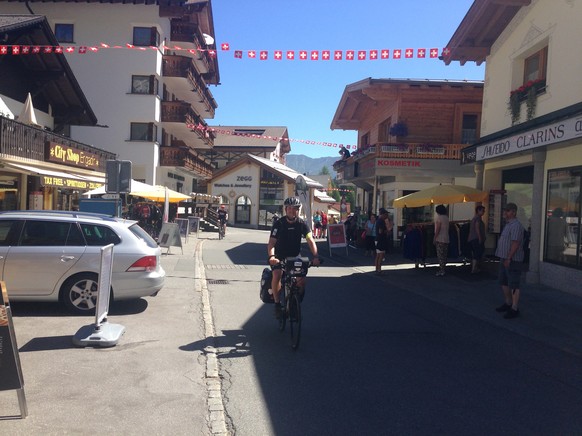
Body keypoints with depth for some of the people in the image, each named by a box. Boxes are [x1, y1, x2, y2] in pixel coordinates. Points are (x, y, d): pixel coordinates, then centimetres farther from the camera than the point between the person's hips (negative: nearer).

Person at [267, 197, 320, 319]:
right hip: (279, 257, -2)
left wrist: (315, 256, -33)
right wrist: (271, 256, -39)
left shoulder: (302, 224, -8)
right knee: (277, 275, -28)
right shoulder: (279, 224, -14)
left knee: (302, 279, -15)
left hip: (295, 256, 2)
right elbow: (271, 242, -20)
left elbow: (310, 241, -17)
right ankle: (277, 304, -11)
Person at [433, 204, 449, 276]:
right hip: (446, 239, 8)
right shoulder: (446, 217, 14)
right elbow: (446, 228, 15)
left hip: (440, 239, -8)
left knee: (440, 255, -7)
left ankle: (441, 270, -9)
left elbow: (438, 228, -16)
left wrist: (434, 238, -13)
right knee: (444, 255, 11)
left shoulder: (439, 217, -10)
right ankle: (442, 269, 15)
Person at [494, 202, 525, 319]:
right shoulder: (508, 224, 16)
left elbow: (515, 243, -23)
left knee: (513, 285, -5)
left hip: (512, 260, -10)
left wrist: (509, 258, -24)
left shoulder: (516, 225, -17)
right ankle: (508, 303, 31)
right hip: (505, 259, 10)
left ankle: (514, 309, 1)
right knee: (503, 282, 18)